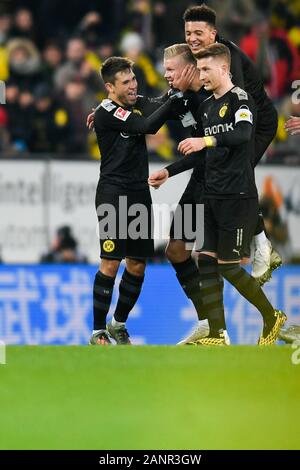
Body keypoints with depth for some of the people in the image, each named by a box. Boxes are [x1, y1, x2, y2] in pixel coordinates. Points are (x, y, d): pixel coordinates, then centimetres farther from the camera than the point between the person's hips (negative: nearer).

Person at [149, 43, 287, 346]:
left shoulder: (240, 99, -9)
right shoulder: (206, 107, 16)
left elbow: (243, 133, -29)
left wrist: (207, 140, -43)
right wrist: (168, 172, 19)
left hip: (238, 196, -8)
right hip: (212, 196, 8)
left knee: (228, 265, -7)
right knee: (206, 261, 1)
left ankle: (272, 318, 13)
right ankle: (217, 336, 5)